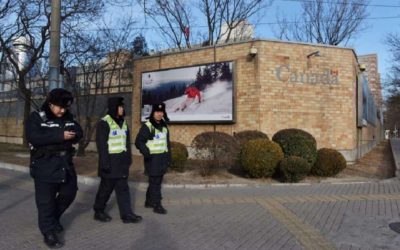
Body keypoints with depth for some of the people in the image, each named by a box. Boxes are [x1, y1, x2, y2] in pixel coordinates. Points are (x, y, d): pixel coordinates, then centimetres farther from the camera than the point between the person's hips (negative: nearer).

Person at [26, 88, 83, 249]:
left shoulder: (68, 118, 8)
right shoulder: (36, 117, -8)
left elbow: (78, 133, 4)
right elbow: (34, 137, -23)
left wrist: (70, 135, -18)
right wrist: (60, 136, -26)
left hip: (65, 164, 6)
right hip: (44, 166, -6)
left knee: (69, 193, 16)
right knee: (46, 200, 2)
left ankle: (53, 218, 40)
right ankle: (48, 232, 16)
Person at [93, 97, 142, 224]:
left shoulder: (123, 122, 12)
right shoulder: (104, 123, -12)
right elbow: (101, 144, -15)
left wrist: (129, 158, 14)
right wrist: (105, 163, -19)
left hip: (122, 161, 7)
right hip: (110, 161, -7)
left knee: (123, 188, 7)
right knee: (106, 187, 6)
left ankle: (127, 214, 11)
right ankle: (98, 211, 25)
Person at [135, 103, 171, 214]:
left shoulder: (164, 126, 12)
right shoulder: (147, 126, -11)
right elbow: (139, 142, -13)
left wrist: (168, 156, 16)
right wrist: (146, 153, -25)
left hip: (163, 157, 8)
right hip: (153, 158, -8)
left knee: (157, 181, 15)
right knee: (155, 182, -6)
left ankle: (149, 201, 30)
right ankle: (157, 205, 1)